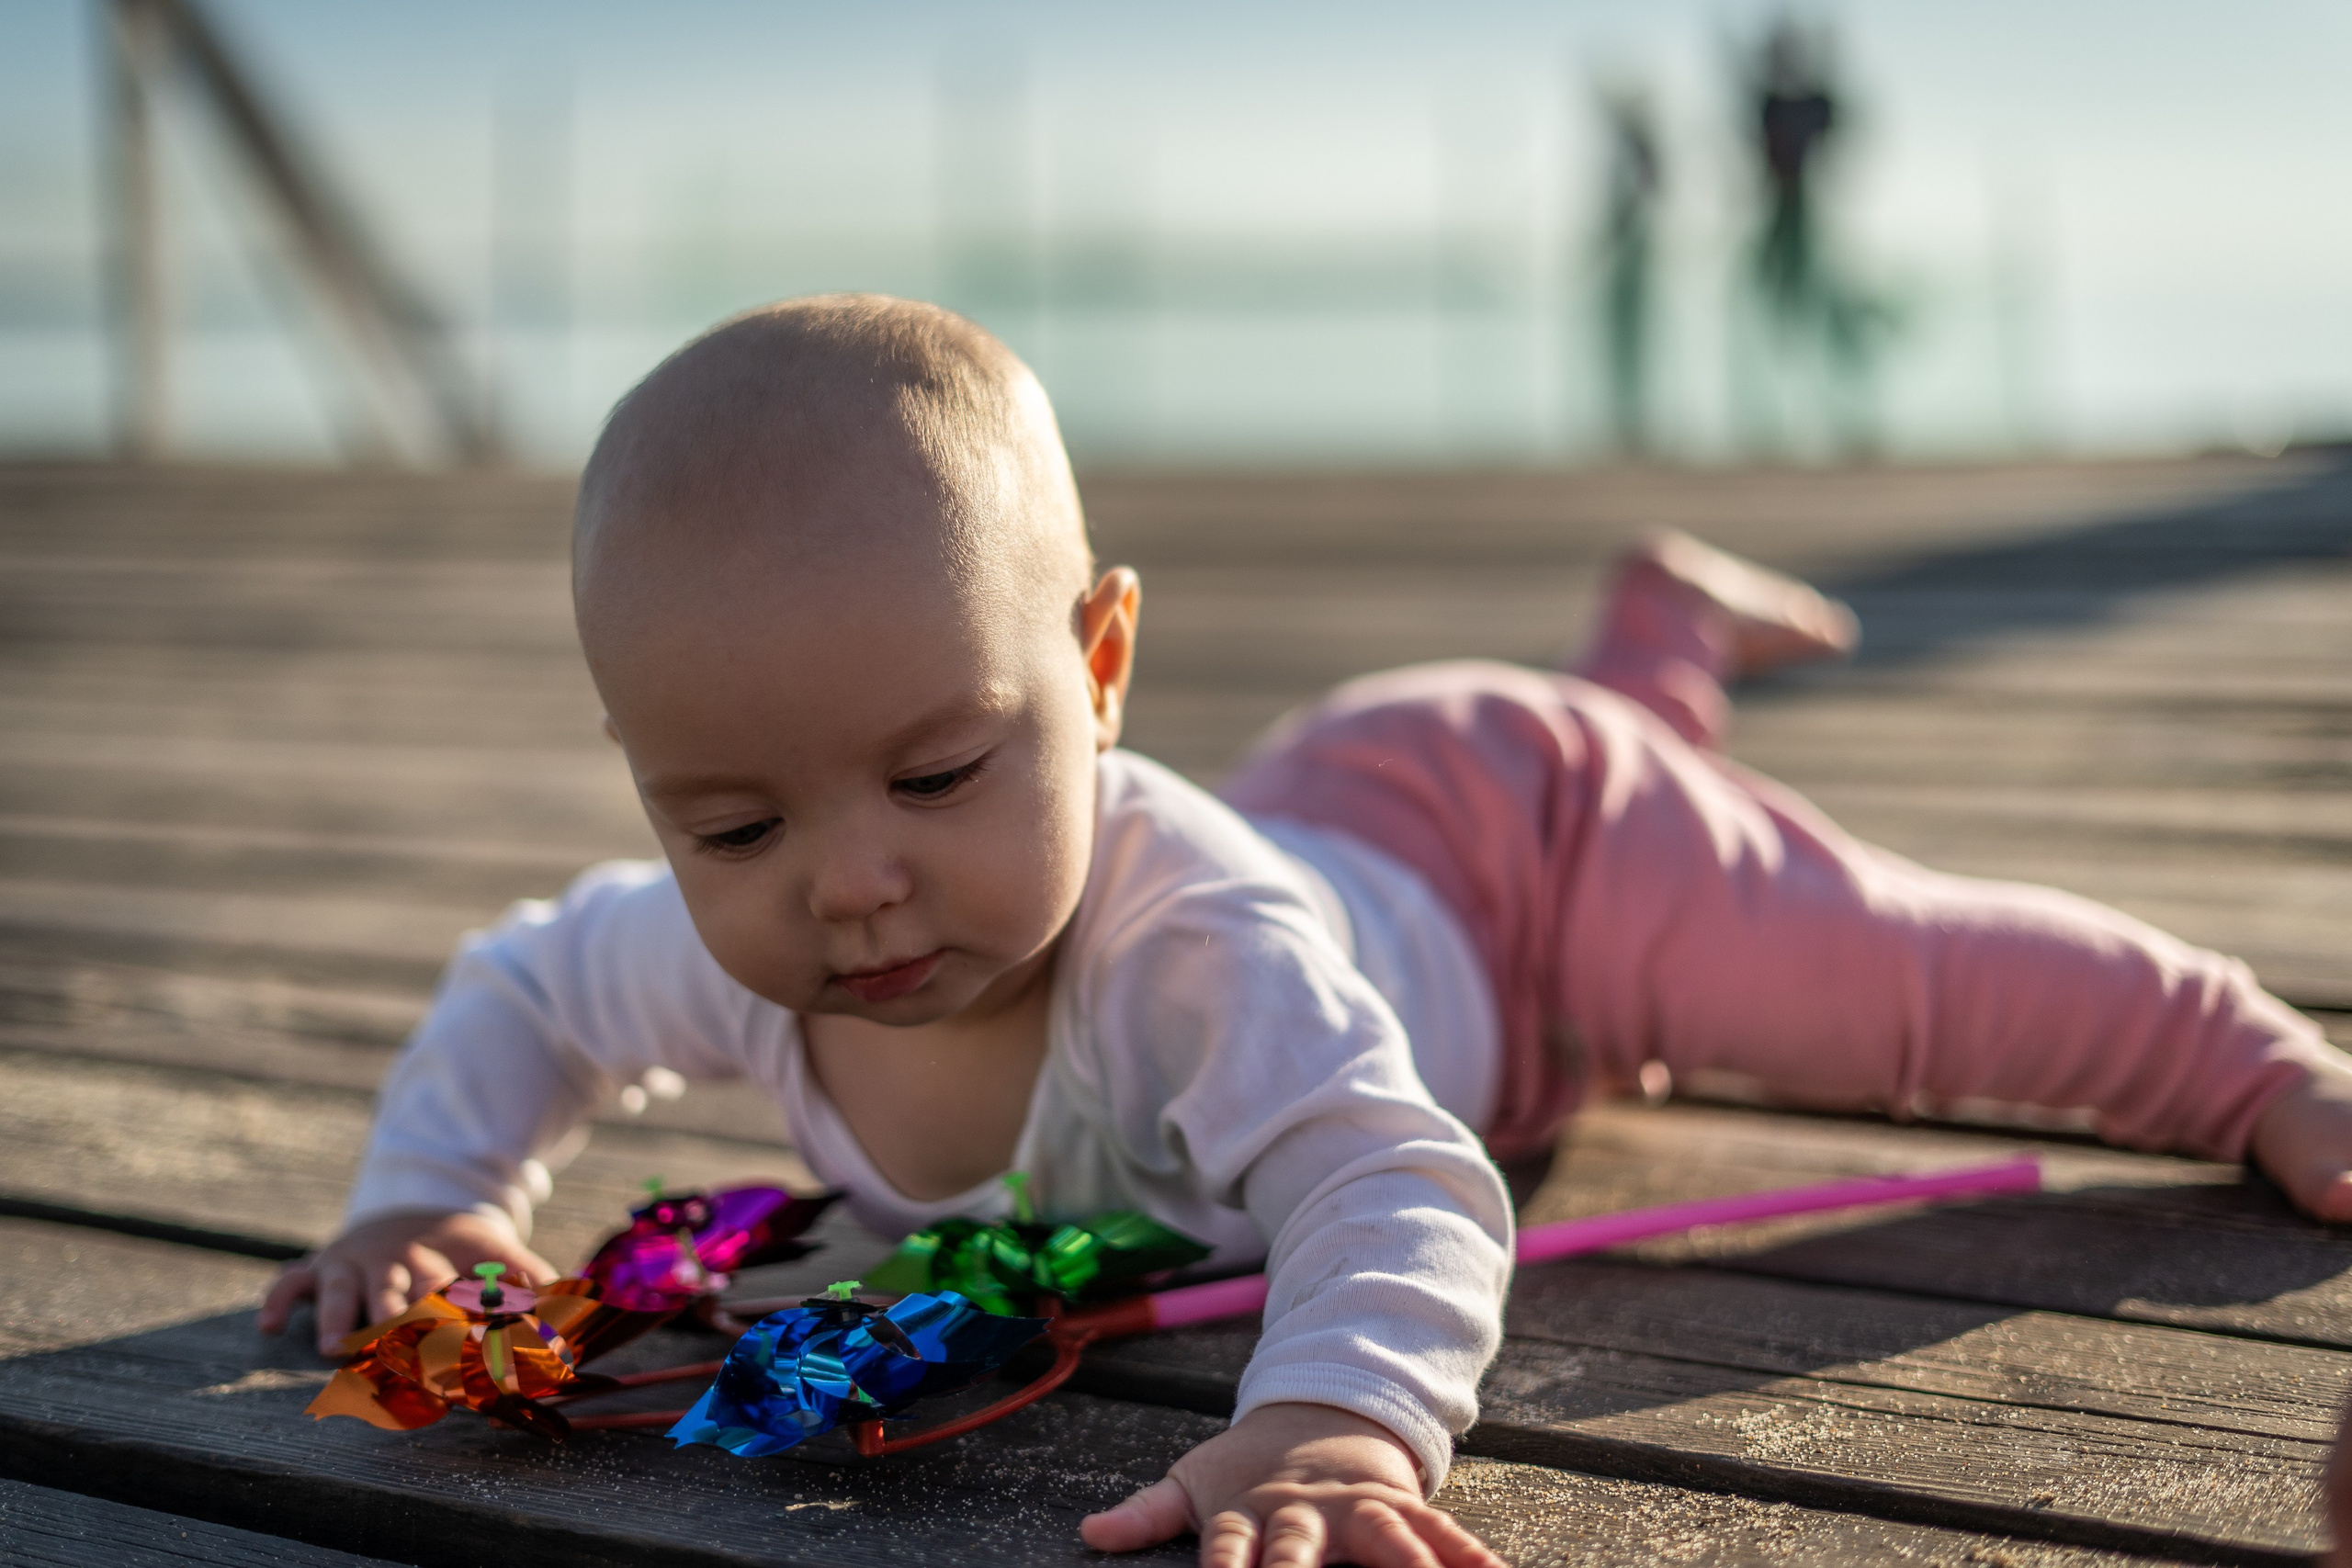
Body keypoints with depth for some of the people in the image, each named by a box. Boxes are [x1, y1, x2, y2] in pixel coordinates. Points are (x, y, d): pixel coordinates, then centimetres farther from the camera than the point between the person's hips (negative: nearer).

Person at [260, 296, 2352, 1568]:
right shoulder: (728, 944, -30)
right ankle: (1665, 636, 63)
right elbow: (526, 986, -8)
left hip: (1524, 843, -8)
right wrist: (434, 1192, -23)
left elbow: (1390, 1185, -60)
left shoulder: (1189, 938, -49)